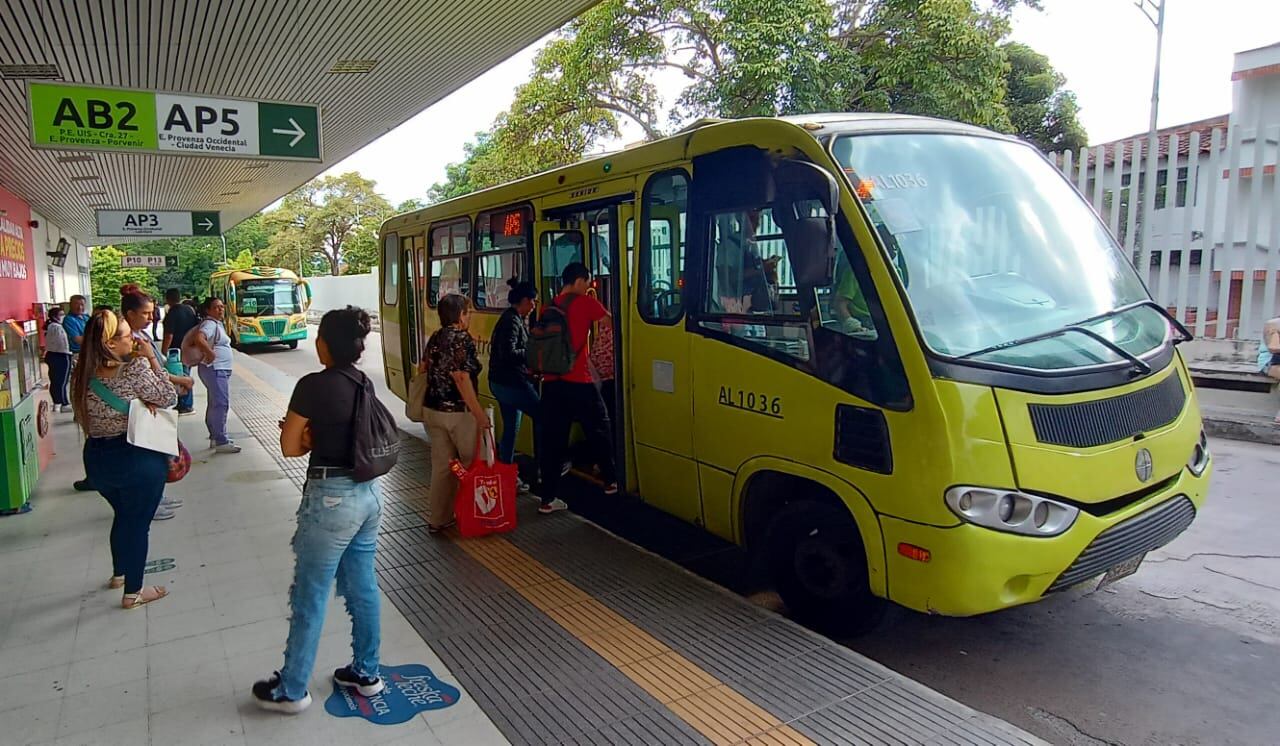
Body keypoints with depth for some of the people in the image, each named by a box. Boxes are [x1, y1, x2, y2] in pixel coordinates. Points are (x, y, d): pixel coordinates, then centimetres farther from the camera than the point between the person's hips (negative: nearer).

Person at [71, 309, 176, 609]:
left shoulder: (82, 375, -1)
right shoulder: (135, 370, -22)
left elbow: (84, 419, 7)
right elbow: (168, 398, -13)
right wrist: (152, 360, -11)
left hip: (96, 458, 7)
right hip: (138, 459, -7)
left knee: (123, 515, 29)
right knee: (138, 523, 9)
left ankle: (119, 573, 47)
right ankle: (133, 592, 21)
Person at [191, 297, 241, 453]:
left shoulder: (217, 323, 15)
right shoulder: (210, 324, -15)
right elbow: (199, 338, -34)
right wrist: (210, 354, -26)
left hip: (220, 370, 11)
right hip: (215, 369, -11)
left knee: (215, 403, 17)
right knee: (221, 404, -11)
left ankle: (215, 436, 28)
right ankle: (221, 442, -10)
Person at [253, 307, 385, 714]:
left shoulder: (314, 385, -16)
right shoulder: (365, 384, 4)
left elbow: (290, 447, -8)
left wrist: (310, 436, 8)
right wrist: (320, 436, -5)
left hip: (331, 498, -7)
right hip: (368, 493, 7)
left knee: (309, 598, 8)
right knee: (363, 588, 18)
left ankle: (291, 690, 24)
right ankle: (366, 672, 32)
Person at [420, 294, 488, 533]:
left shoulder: (435, 338, 8)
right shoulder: (462, 339, -15)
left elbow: (423, 369, 16)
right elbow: (462, 378, -22)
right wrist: (480, 414, -22)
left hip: (433, 411, 7)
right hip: (459, 413, -7)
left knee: (441, 465, 14)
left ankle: (438, 519, 20)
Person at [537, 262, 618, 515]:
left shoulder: (548, 308, 12)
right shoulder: (585, 303, -5)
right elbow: (612, 323, 3)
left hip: (551, 384, 5)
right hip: (578, 383, -5)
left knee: (553, 440, 7)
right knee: (600, 432, 15)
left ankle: (548, 499, 9)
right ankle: (611, 481, 29)